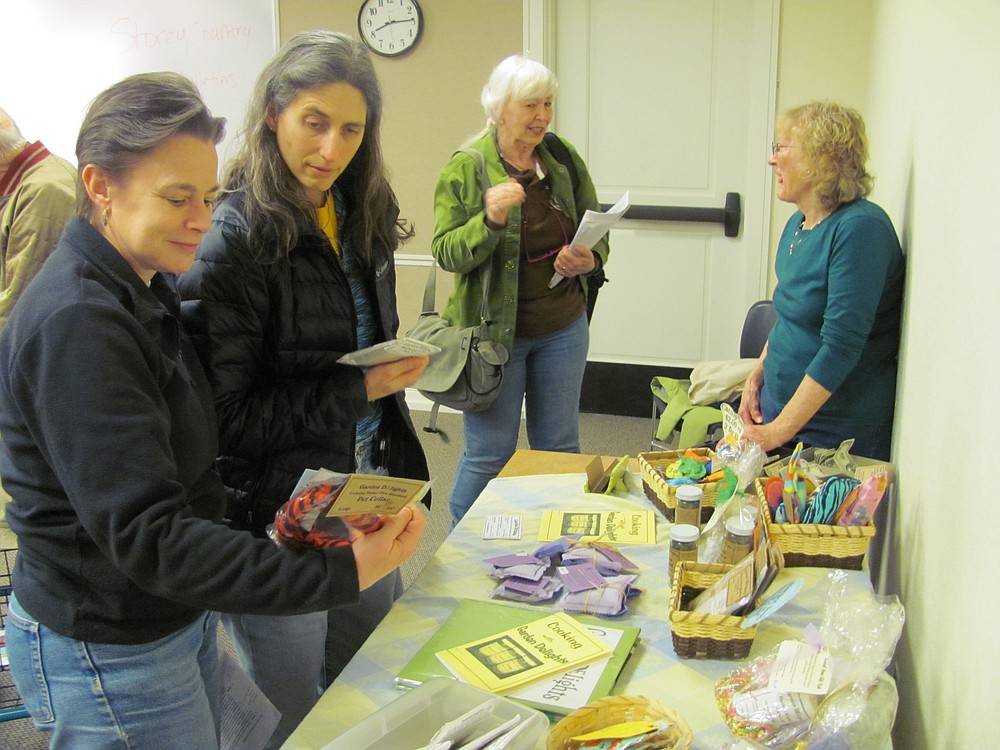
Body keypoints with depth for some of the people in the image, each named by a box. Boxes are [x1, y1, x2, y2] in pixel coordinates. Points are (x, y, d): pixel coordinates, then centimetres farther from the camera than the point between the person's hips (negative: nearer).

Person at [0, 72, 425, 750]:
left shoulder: (144, 289, 6)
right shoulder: (76, 323, -26)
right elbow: (146, 535, -31)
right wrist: (338, 574, -36)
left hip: (176, 618, 9)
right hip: (109, 657, -9)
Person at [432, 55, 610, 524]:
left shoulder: (565, 159, 2)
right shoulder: (465, 168, -9)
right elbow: (446, 253, -13)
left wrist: (591, 259, -10)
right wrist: (490, 219, -31)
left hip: (563, 327, 4)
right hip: (495, 329, -4)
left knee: (559, 447, 14)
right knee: (488, 454, 3)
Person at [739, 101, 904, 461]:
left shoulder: (860, 228, -19)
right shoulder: (797, 225, 8)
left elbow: (841, 345, -23)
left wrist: (780, 430, -22)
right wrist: (756, 377, 7)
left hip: (836, 432, -8)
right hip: (779, 410, 8)